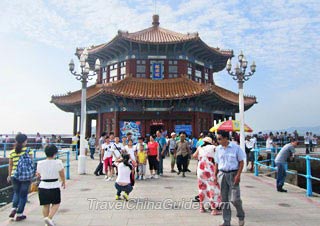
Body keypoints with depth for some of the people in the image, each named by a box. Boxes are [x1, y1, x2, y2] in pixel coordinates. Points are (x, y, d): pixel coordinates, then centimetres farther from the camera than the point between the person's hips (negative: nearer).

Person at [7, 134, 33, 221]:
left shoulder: (12, 152, 1)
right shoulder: (28, 150, -8)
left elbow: (10, 165, 9)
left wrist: (9, 175, 21)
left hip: (14, 176, 3)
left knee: (16, 193, 26)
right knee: (23, 195, 10)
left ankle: (13, 209, 12)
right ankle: (19, 214, 16)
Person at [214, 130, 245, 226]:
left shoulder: (235, 147, -6)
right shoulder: (218, 149, 7)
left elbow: (241, 162, -4)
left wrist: (238, 175, -12)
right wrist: (215, 175, 7)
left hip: (233, 174, -4)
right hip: (222, 174, 4)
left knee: (235, 199, -5)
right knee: (224, 199, 7)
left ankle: (241, 216, 24)